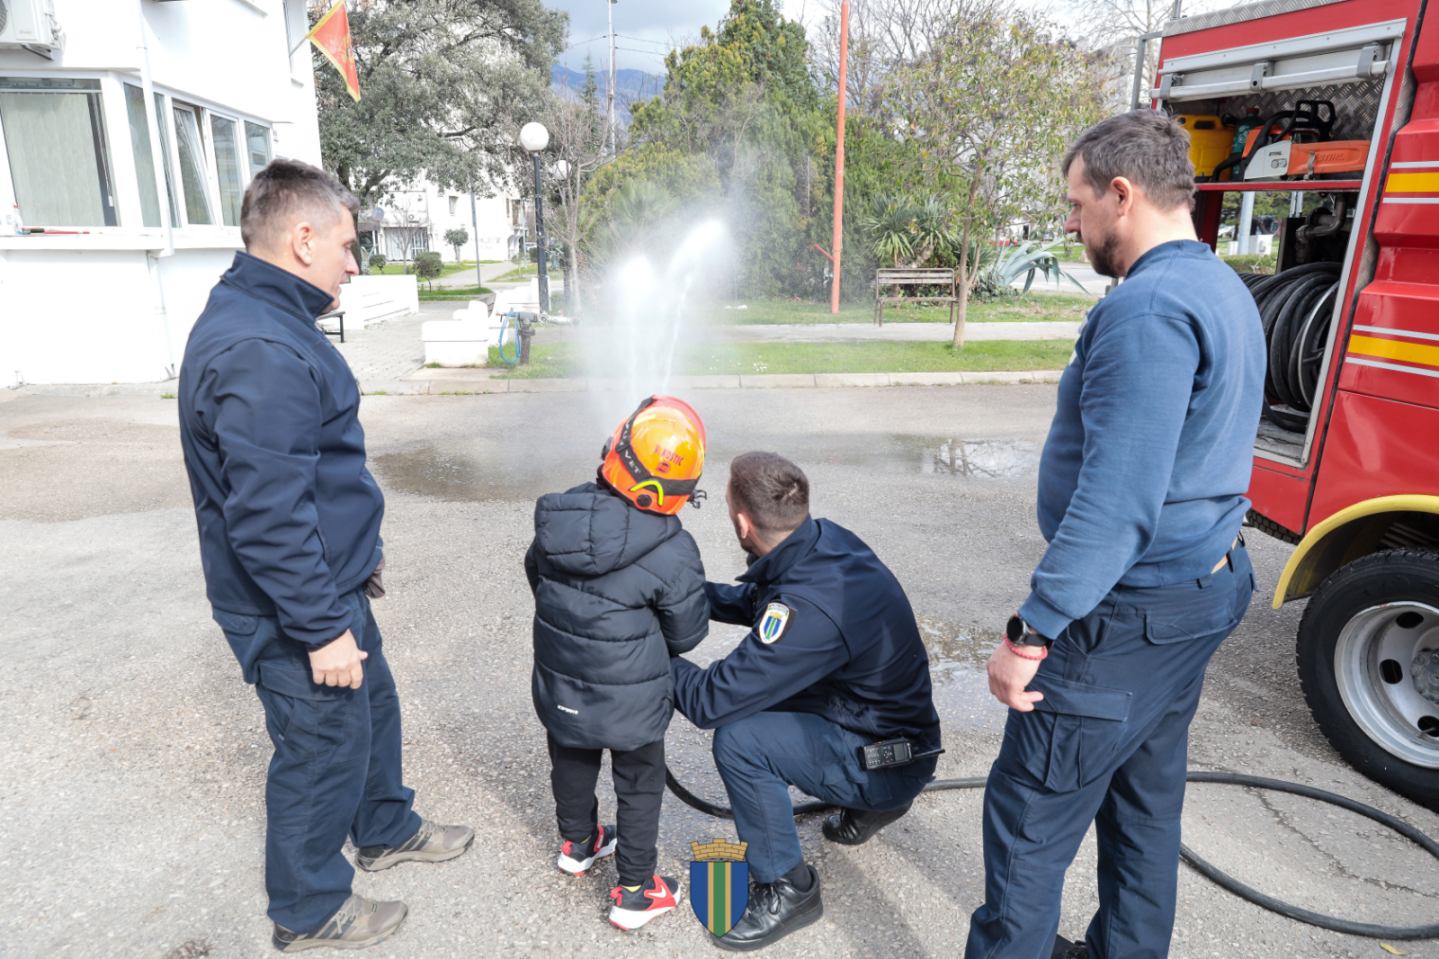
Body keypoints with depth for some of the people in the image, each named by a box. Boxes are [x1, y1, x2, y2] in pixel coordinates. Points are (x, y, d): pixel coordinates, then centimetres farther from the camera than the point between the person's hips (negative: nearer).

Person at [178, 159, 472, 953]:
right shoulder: (260, 353, -28)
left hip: (326, 585, 10)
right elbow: (267, 518, -29)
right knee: (324, 750, 9)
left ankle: (386, 830, 48)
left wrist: (353, 555, 21)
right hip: (294, 611, -10)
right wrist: (321, 629, -22)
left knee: (372, 708, 25)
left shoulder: (260, 319, 7)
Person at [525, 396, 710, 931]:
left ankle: (577, 843, 51)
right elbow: (687, 634, -12)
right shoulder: (673, 553, -25)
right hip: (630, 701, -5)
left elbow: (536, 574, 8)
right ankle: (635, 893, 28)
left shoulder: (560, 515, -11)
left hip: (560, 686, 5)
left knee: (571, 763, 28)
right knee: (640, 787, 16)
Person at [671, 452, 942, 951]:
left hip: (889, 760, -9)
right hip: (887, 722, 9)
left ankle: (786, 889, 1)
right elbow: (752, 600, 10)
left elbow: (709, 703, -28)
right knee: (753, 691, 15)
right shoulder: (824, 538, -10)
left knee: (738, 739, -22)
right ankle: (868, 804, 27)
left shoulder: (809, 609, -35)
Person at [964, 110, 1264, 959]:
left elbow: (1116, 500, -28)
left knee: (1031, 813, 4)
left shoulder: (1149, 307, -22)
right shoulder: (1225, 291, 12)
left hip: (1131, 615, -10)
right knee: (1145, 799, 22)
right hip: (1200, 588, 10)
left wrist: (1032, 632, -23)